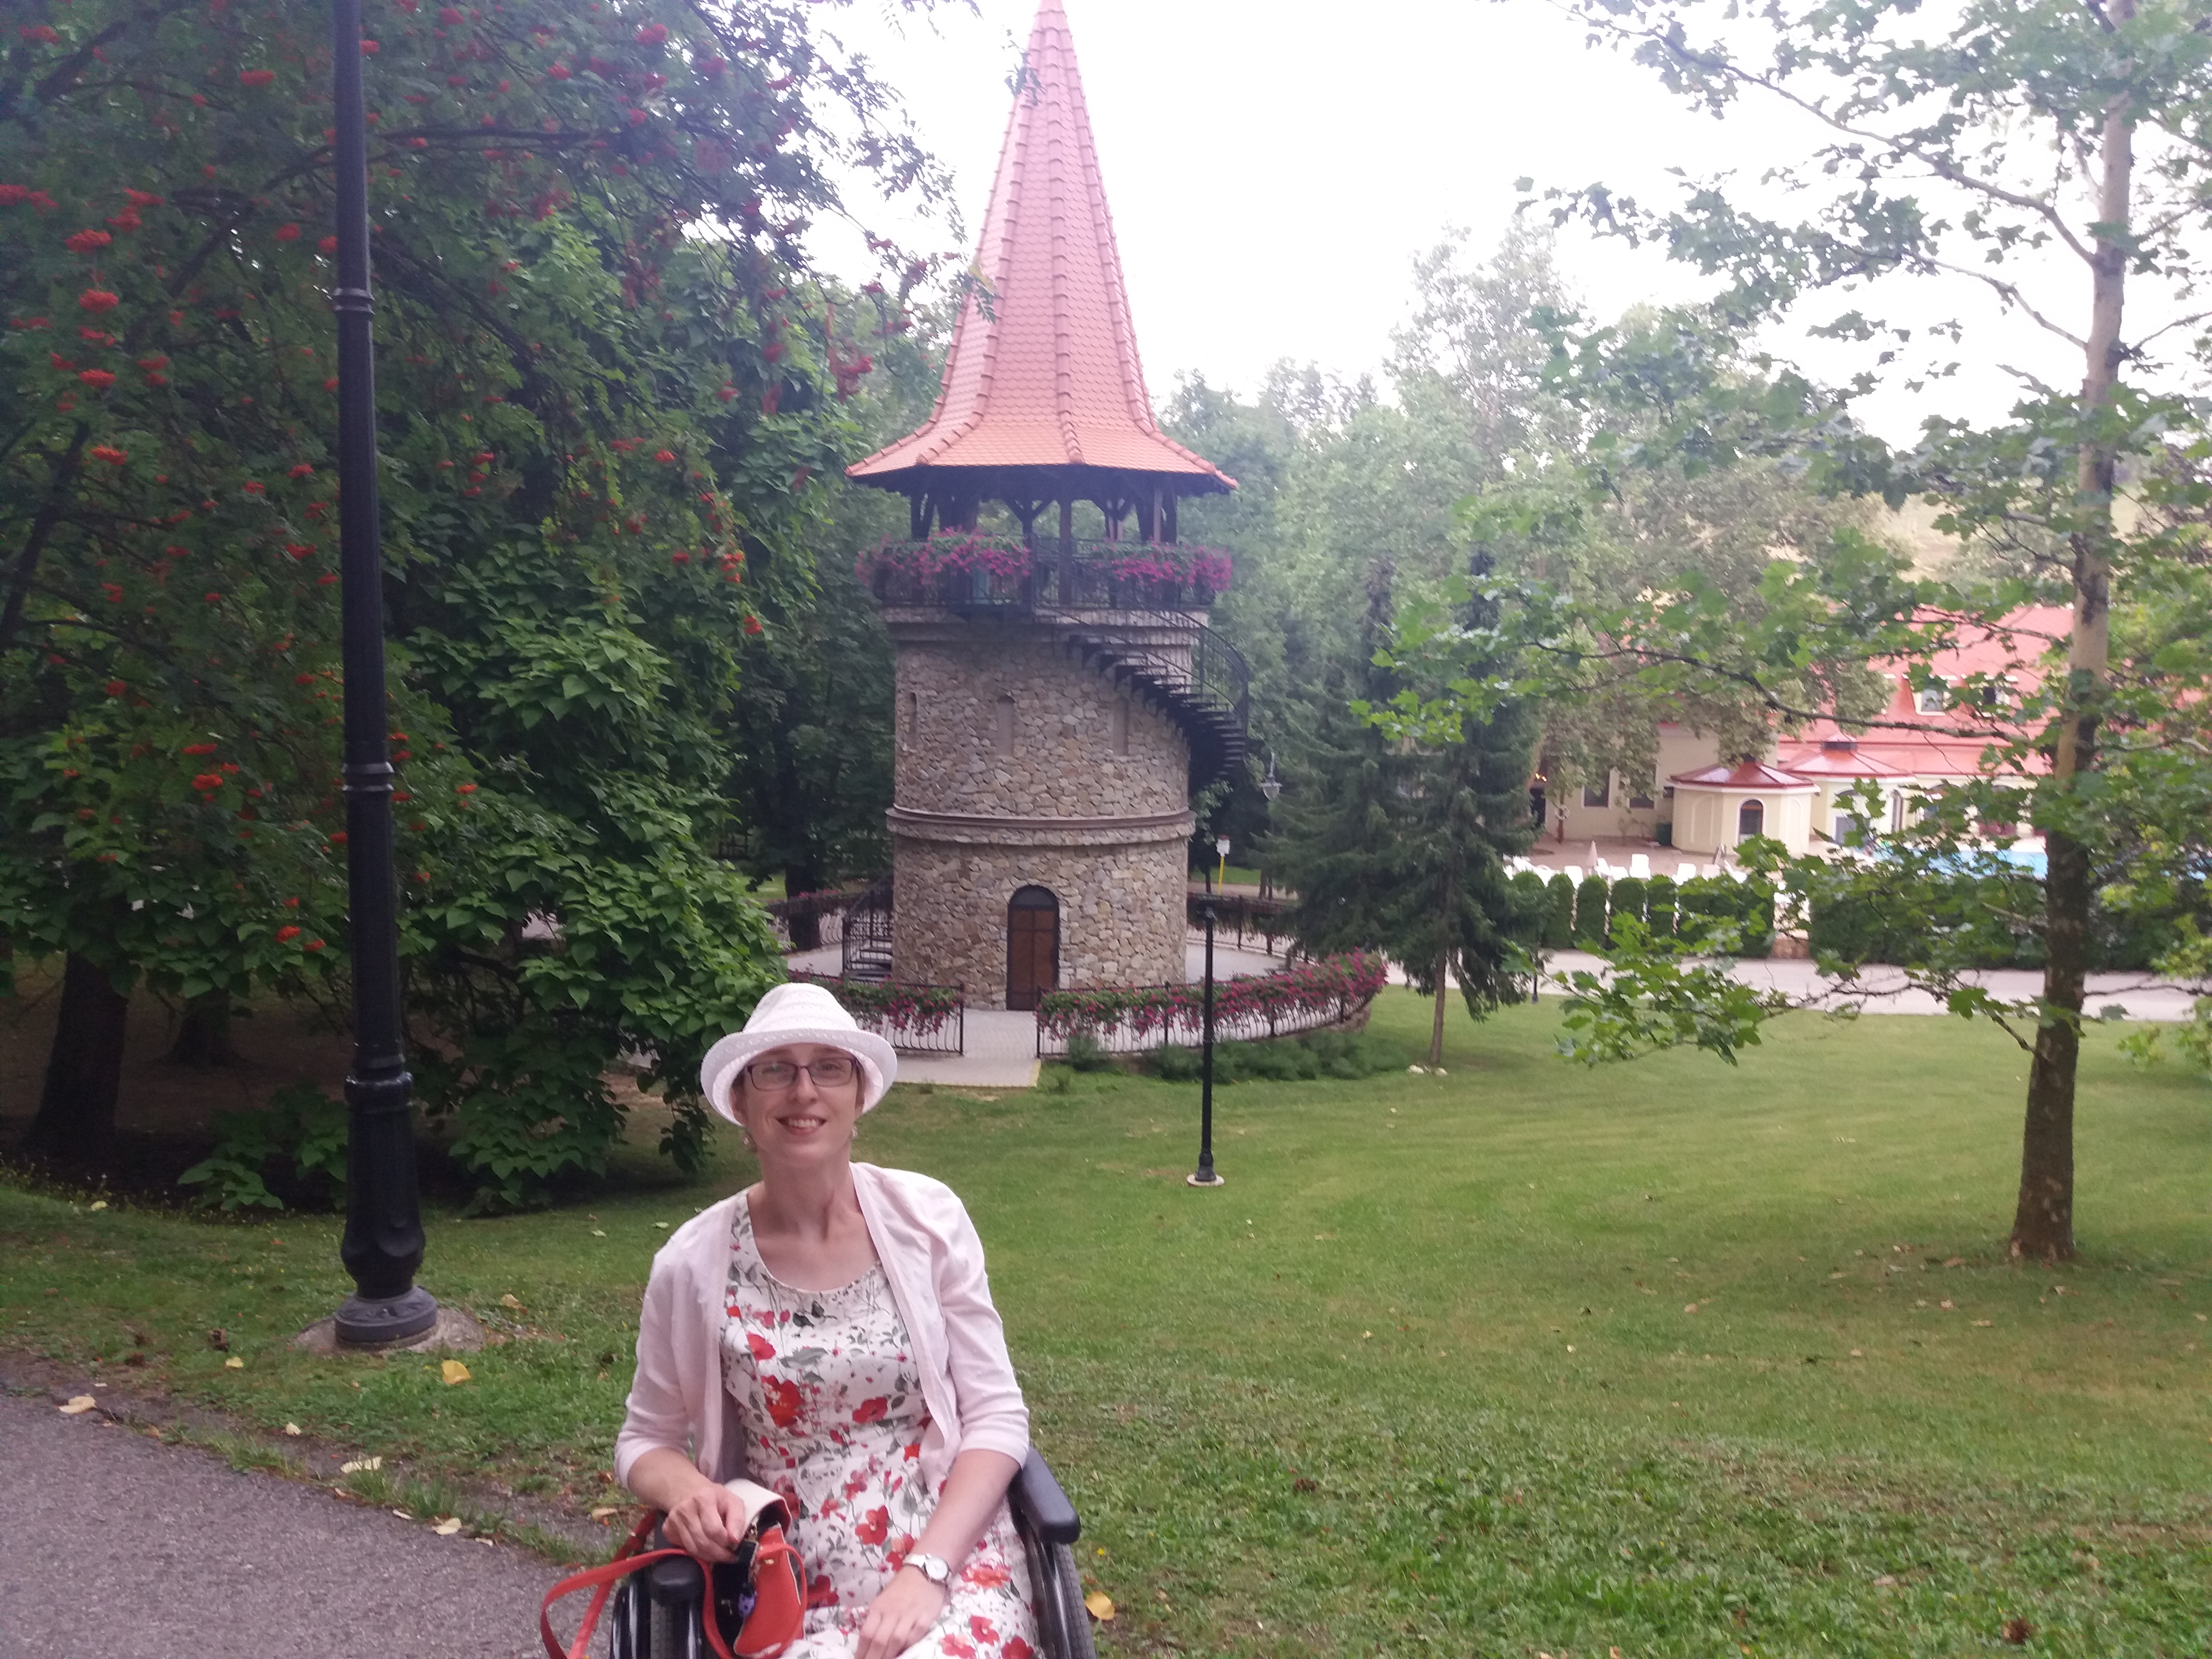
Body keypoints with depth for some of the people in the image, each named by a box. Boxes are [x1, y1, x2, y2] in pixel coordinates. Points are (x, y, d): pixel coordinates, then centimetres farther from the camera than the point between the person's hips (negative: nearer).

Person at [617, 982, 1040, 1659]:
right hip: (793, 1590, 0)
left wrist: (927, 1569, -14)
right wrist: (686, 1490, -12)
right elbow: (646, 1438, 10)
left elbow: (997, 1415, -2)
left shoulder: (927, 1217, -4)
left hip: (952, 1558, 0)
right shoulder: (694, 1263, -4)